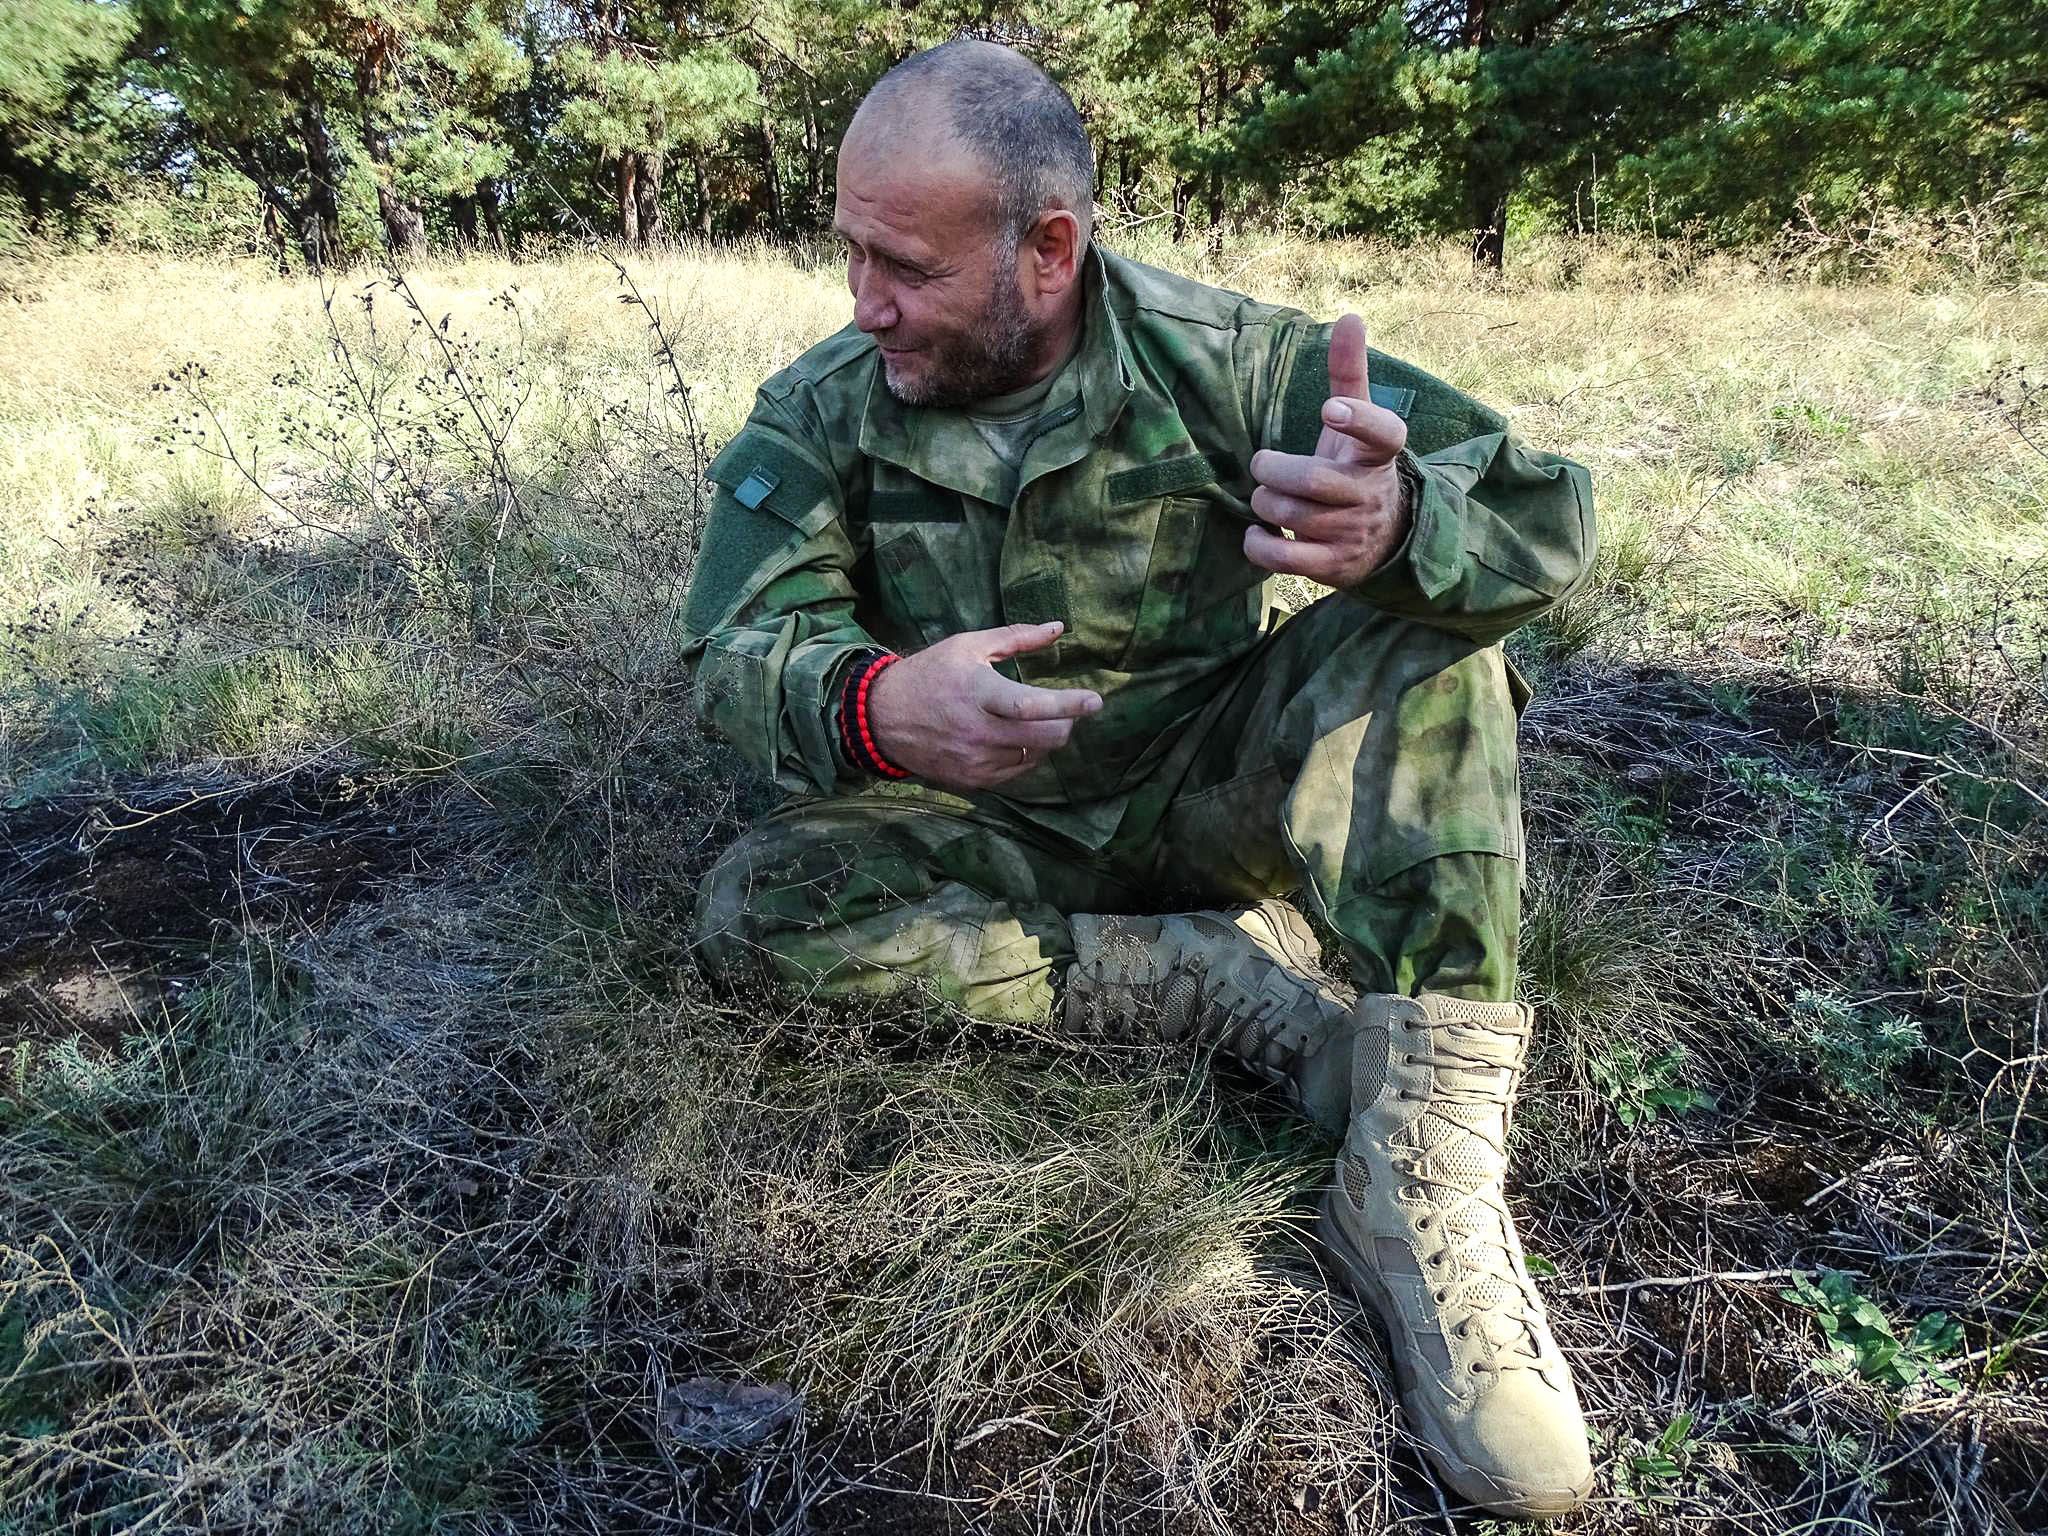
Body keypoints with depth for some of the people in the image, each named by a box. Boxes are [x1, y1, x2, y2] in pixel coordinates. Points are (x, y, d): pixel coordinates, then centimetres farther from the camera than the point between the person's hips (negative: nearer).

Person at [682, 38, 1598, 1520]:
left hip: (1208, 787, -1)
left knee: (1419, 619, -24)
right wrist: (870, 704, -45)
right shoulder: (822, 411, -7)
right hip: (985, 831, 2)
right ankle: (1229, 985, -21)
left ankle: (1423, 1180, -30)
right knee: (751, 909, -23)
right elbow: (742, 645, -20)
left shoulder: (1217, 357, -13)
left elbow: (1546, 508, -20)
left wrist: (1397, 525, -46)